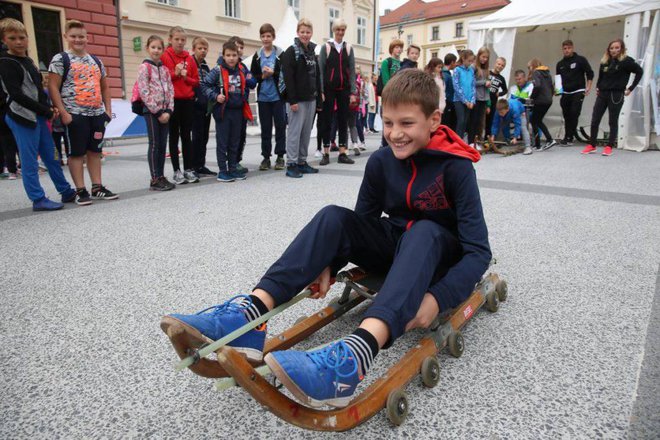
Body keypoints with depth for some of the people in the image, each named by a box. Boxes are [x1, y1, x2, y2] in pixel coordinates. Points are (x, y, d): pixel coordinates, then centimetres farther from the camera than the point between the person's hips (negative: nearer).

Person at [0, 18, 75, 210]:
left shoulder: (28, 60, 16)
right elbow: (16, 95, -16)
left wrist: (48, 109, 3)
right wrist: (45, 111, -15)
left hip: (38, 116, 8)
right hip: (22, 117, -8)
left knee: (51, 157, 13)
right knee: (30, 161, -2)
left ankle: (67, 192, 21)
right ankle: (38, 199, 4)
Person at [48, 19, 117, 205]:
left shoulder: (96, 61, 15)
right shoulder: (60, 59, -1)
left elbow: (105, 87, 19)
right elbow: (53, 87, -7)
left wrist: (108, 109, 8)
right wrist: (63, 112, -15)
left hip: (97, 114, 5)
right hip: (75, 115, -5)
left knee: (95, 151, 9)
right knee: (77, 153, 0)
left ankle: (97, 187, 16)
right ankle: (80, 190, 6)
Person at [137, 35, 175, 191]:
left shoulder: (165, 68, 14)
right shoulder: (144, 67, -4)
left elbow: (170, 90, 9)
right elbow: (144, 92, -11)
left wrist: (168, 111, -5)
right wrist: (158, 112, -14)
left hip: (165, 111, 6)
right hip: (151, 110, -6)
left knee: (163, 144, 7)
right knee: (154, 144, -5)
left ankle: (161, 177, 14)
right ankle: (154, 180, 0)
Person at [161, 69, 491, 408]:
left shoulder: (455, 167, -18)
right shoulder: (381, 162, -5)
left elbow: (479, 251, -22)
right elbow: (362, 221, 2)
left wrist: (437, 298, -37)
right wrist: (329, 263, -16)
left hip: (442, 255, -3)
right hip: (395, 247, 4)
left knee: (424, 230, -38)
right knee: (334, 217, -22)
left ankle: (355, 355, -61)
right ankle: (248, 317, -37)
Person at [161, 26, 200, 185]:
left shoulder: (190, 58, 8)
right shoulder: (164, 56, -3)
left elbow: (196, 81, 10)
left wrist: (186, 77, -9)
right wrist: (174, 73, -16)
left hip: (188, 101, 3)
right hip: (172, 101, -3)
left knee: (187, 136, 7)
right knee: (174, 136, 3)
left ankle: (189, 169, 14)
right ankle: (177, 171, 8)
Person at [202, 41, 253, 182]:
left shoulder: (242, 71, 9)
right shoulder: (217, 70, -6)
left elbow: (246, 87, 24)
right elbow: (205, 85, -7)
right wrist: (215, 96, -17)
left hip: (238, 111, 5)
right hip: (223, 111, -5)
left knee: (235, 142, 11)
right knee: (222, 142, 0)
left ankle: (233, 169, 21)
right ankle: (222, 171, 6)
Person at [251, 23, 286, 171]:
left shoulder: (280, 54, -1)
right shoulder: (257, 56, 8)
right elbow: (253, 76, 8)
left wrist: (272, 73, -15)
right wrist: (263, 76, -10)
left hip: (278, 96, -2)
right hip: (263, 97, 3)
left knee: (280, 126, 2)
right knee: (265, 128, 7)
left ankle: (280, 156, 11)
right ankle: (266, 157, 14)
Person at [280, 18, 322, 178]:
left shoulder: (312, 52, 17)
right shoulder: (291, 51, -5)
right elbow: (288, 78, -13)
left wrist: (318, 100, 12)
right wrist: (292, 100, -20)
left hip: (311, 99, 7)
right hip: (297, 99, -7)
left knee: (306, 132, 8)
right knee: (295, 131, -6)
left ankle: (302, 162, 16)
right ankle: (291, 164, -2)